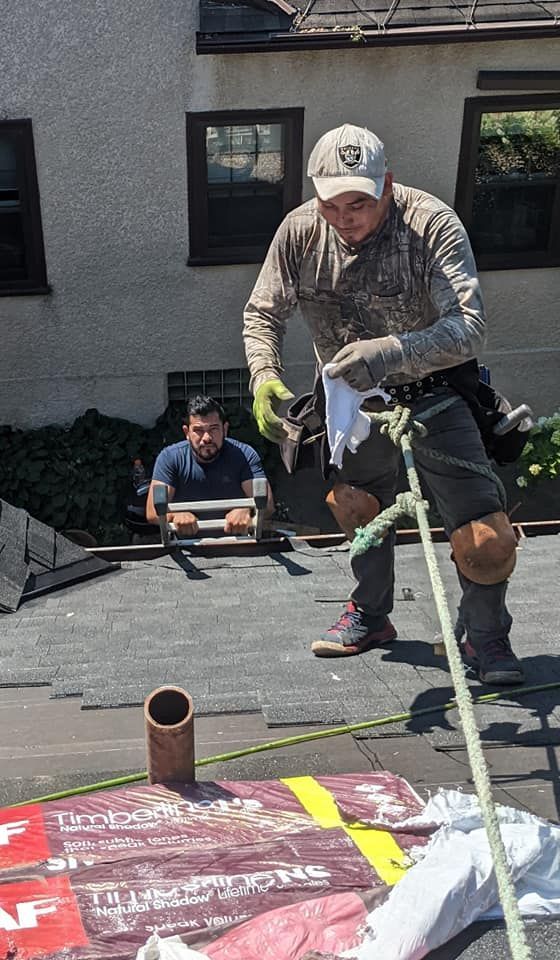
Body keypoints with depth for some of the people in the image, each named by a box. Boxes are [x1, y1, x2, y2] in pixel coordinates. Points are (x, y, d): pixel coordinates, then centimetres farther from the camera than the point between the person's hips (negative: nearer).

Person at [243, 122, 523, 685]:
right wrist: (264, 376, -26)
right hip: (351, 396, 4)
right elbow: (263, 313, -6)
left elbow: (468, 328, -36)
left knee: (485, 539, -8)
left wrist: (390, 352, -53)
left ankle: (485, 639, 21)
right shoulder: (300, 232, -13)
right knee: (357, 507, 17)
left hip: (431, 395, -3)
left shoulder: (433, 225, -26)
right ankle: (370, 616, 42)